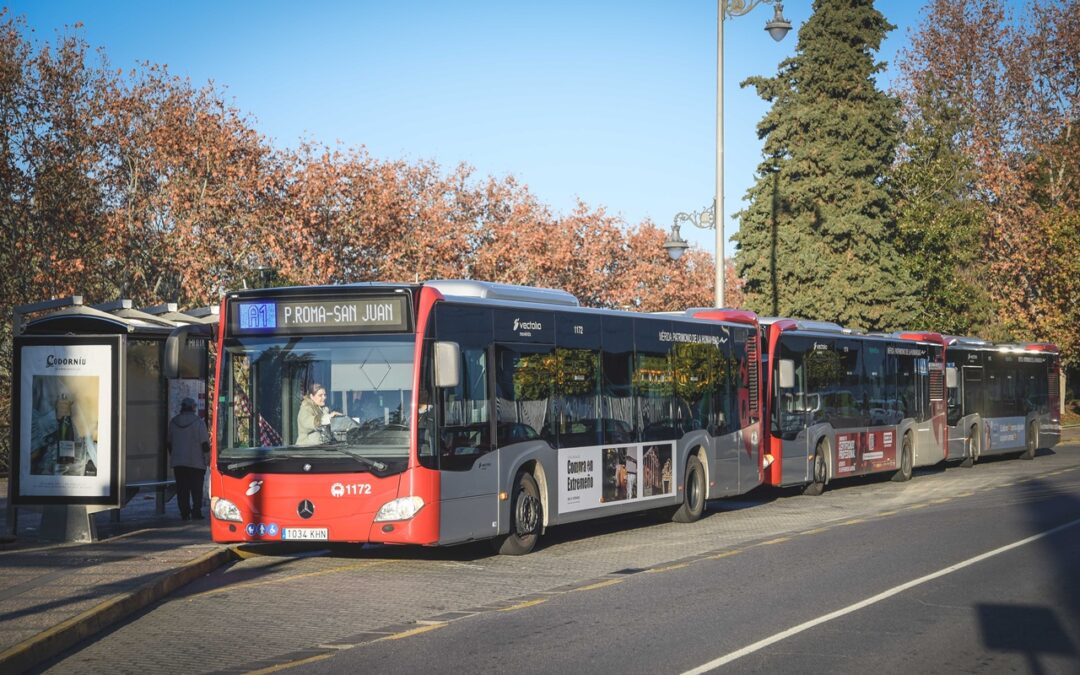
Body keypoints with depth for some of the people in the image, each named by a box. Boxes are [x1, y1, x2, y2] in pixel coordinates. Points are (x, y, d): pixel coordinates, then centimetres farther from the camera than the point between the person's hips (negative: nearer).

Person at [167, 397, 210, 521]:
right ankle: (196, 511, -5)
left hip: (178, 462, 3)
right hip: (196, 462, -3)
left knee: (182, 489, 5)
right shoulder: (198, 422, -7)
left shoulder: (173, 422, 6)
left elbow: (169, 442, 13)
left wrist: (172, 456, 24)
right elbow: (205, 443, -9)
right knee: (196, 489, 3)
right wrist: (207, 458, 1)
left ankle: (184, 513, 1)